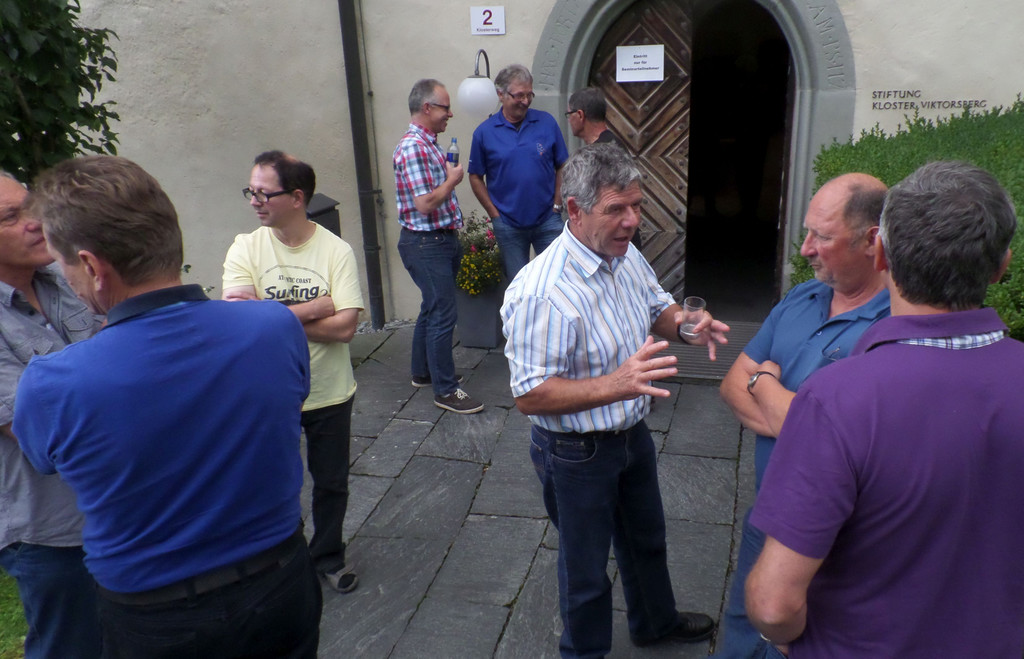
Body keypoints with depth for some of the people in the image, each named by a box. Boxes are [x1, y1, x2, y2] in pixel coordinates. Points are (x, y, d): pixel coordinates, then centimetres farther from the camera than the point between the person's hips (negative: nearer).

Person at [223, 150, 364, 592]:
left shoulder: (336, 251, -12)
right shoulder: (245, 248, -8)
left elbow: (345, 327, -22)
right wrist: (317, 307, -21)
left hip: (329, 394, 0)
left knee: (331, 484, 17)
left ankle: (328, 556, 42)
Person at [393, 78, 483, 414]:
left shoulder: (429, 144, 13)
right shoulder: (413, 147, -19)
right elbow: (425, 203, -25)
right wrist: (452, 179, -12)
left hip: (442, 239, 10)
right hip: (425, 244, -10)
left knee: (433, 308, 19)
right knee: (443, 314, -6)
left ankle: (423, 371, 33)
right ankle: (445, 390, 3)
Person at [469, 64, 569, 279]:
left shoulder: (547, 123, 0)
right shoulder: (484, 132, -2)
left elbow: (563, 168, 5)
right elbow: (476, 177, 3)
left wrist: (557, 205, -2)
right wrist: (495, 214, -3)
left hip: (548, 221, 1)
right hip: (508, 226, 0)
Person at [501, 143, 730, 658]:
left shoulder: (627, 257, -6)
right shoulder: (540, 293, -32)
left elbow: (656, 308, 12)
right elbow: (530, 396, -30)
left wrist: (683, 325, -12)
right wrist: (616, 385, -41)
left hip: (633, 434, 8)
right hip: (577, 454, -8)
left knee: (645, 538, 30)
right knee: (585, 566, 16)